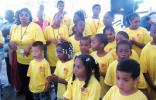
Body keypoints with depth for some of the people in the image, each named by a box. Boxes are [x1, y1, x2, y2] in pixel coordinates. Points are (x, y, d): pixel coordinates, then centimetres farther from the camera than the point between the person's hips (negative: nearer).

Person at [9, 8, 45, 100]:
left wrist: (30, 47, -29)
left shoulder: (35, 27, -11)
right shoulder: (15, 28, 7)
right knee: (24, 83, 17)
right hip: (21, 61, 6)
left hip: (34, 61, -5)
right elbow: (12, 43, 14)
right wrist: (11, 43, -8)